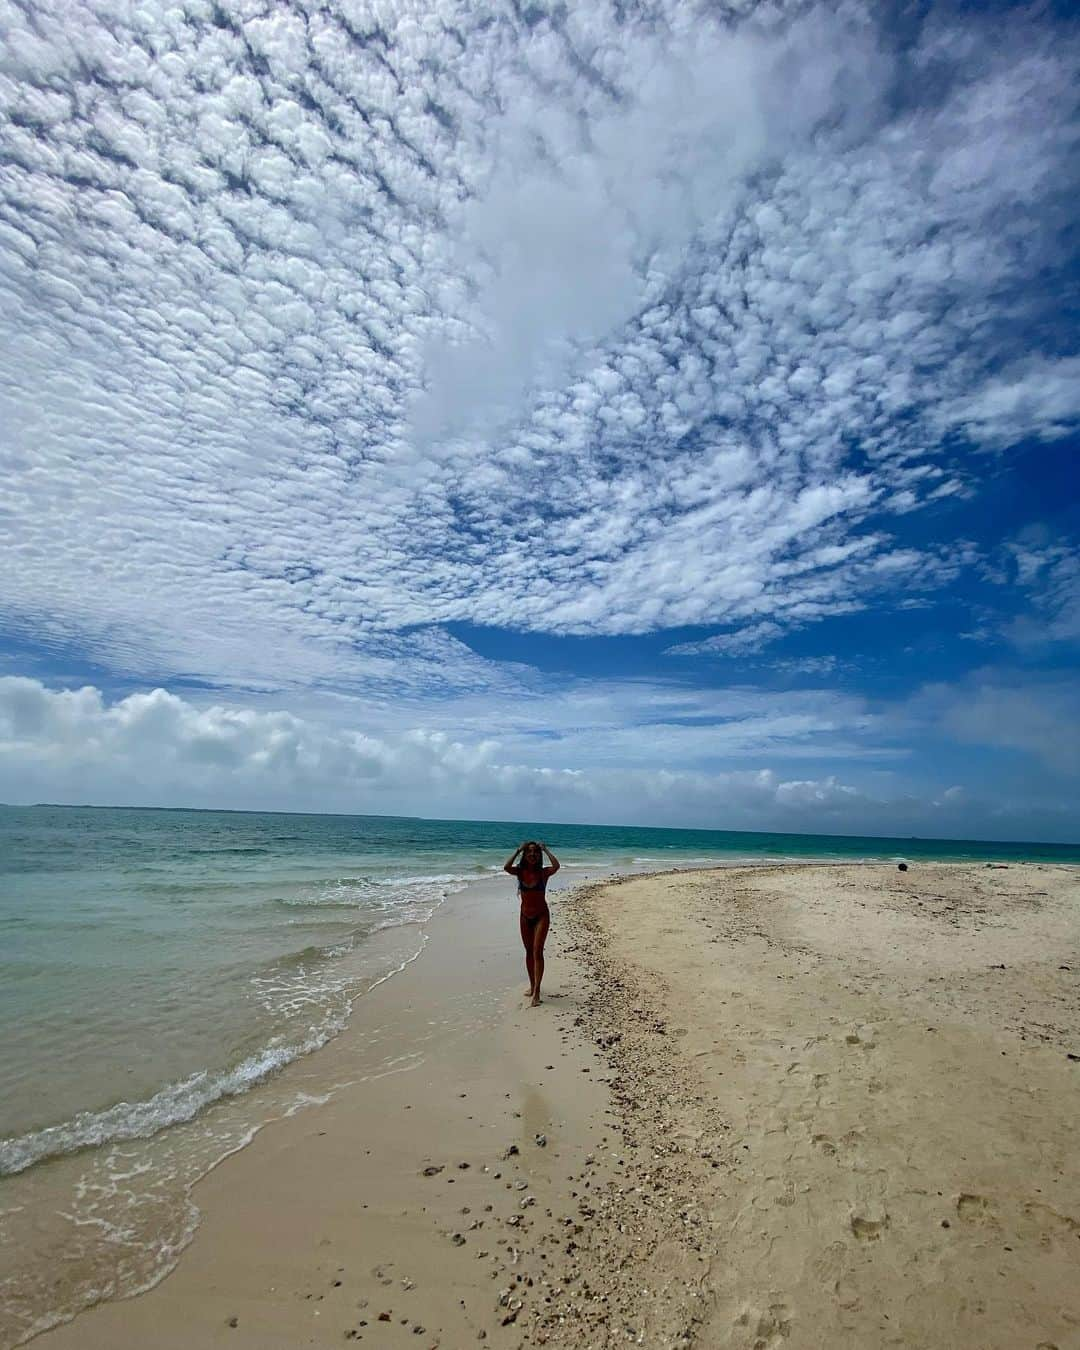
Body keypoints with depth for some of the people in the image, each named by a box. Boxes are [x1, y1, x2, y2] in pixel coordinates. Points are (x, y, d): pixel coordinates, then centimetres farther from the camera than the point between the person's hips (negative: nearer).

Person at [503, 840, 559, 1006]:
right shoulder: (520, 871, -4)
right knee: (529, 952, 14)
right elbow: (506, 867, -25)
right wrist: (518, 850, -18)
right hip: (525, 916, 3)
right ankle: (532, 986, 29)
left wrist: (546, 849, -19)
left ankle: (537, 991, -11)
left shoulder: (543, 872, -9)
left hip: (541, 915, -3)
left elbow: (556, 866, -30)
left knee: (537, 951, -12)